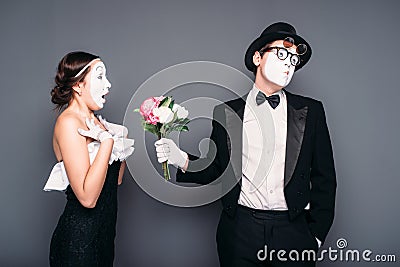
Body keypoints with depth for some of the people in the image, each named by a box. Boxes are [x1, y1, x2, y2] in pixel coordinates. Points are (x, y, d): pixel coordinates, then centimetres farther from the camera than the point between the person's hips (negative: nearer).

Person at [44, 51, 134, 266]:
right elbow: (87, 197, -26)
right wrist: (108, 140, -23)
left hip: (104, 231, 8)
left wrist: (122, 145, 1)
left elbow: (115, 180, 13)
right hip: (79, 238, -8)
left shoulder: (95, 121, 8)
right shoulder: (68, 122, -17)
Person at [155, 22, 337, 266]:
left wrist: (316, 235, 2)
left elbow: (324, 178, 5)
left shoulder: (310, 111, 4)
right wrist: (183, 161, -12)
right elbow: (217, 170, 6)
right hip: (240, 230, 0)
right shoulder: (227, 112, 4)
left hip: (293, 232, 1)